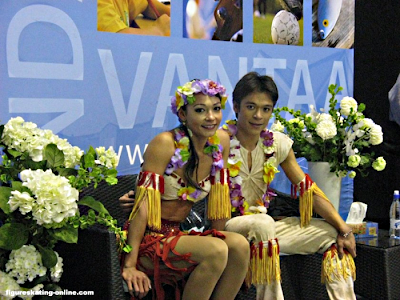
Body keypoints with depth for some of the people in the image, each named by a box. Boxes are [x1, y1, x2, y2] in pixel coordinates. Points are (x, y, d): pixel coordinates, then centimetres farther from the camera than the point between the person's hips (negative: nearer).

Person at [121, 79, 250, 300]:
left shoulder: (221, 142, 2)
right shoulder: (165, 144, -15)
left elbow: (219, 199, 8)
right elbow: (143, 206, -18)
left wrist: (217, 238, 2)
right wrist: (129, 265, -22)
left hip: (176, 235, 6)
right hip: (148, 240, -6)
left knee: (240, 245, -19)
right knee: (216, 251, -28)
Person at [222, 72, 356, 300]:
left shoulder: (277, 143, 3)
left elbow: (308, 189, 1)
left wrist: (344, 229, -8)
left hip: (262, 226, 6)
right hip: (227, 226, -6)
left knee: (332, 233, -4)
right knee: (262, 223, -37)